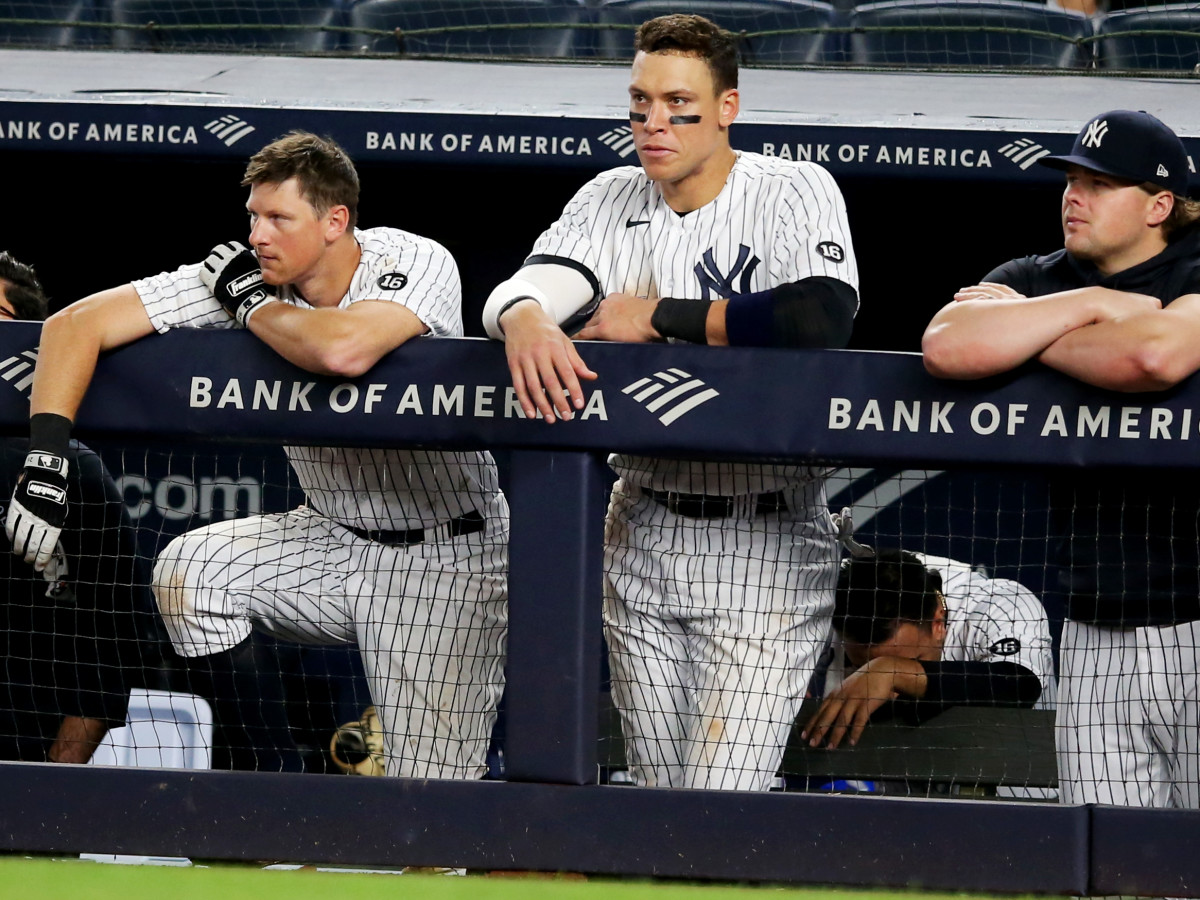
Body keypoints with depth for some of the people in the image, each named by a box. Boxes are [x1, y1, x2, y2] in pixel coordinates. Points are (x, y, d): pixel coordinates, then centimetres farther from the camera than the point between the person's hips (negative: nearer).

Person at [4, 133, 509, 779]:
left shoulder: (417, 264, -22)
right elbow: (76, 325, -12)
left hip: (446, 554, -5)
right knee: (188, 569, -20)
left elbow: (344, 351, -43)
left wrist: (253, 306, -23)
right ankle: (262, 769, -3)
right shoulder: (238, 278, -10)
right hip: (331, 540, 5)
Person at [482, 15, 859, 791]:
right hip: (643, 538, 6)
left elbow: (824, 317, -28)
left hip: (763, 548, -6)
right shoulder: (611, 202, 8)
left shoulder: (792, 193, -9)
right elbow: (538, 280, -8)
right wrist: (524, 318, -35)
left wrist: (658, 317, -19)